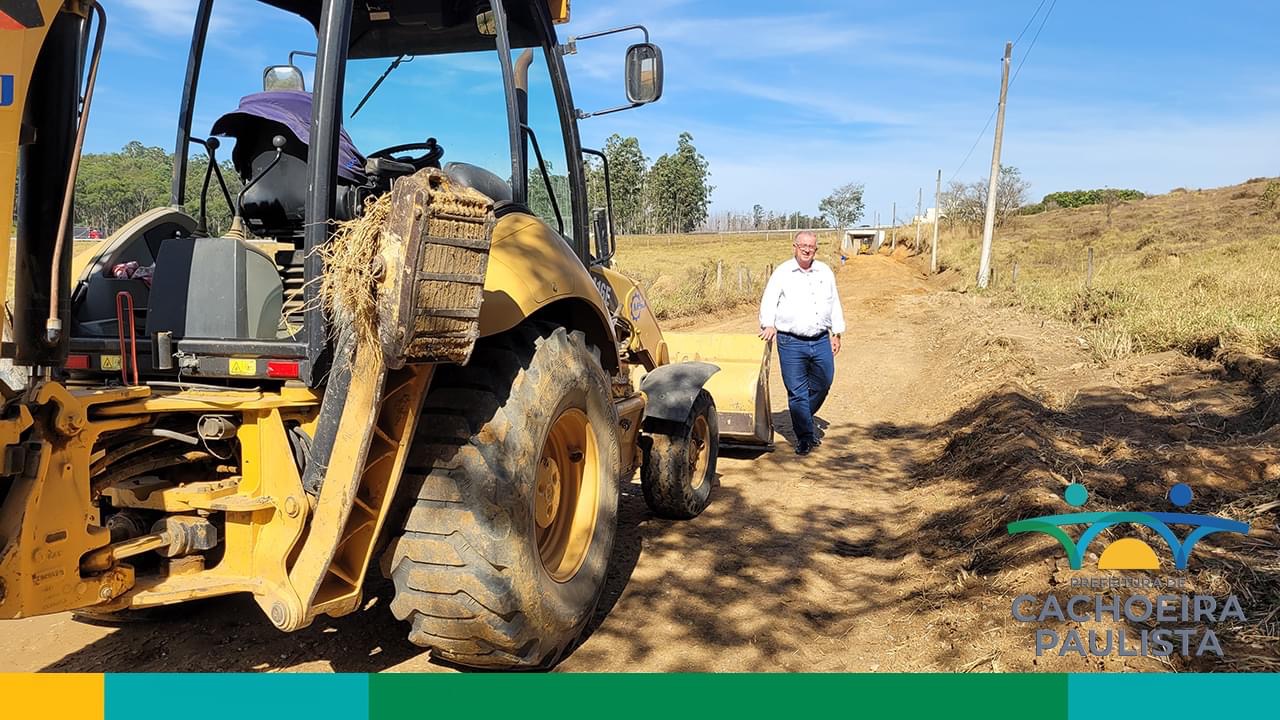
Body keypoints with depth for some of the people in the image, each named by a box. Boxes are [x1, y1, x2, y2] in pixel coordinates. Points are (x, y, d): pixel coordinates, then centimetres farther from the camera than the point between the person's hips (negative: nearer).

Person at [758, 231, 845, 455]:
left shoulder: (825, 272, 11)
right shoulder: (782, 273, 0)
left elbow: (834, 304, 17)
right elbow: (769, 301, -4)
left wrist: (836, 333, 15)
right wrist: (769, 324, -21)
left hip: (821, 340, 4)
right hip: (791, 342, -4)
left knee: (823, 384, 10)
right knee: (797, 392, -1)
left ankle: (803, 419, 34)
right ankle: (804, 438, 8)